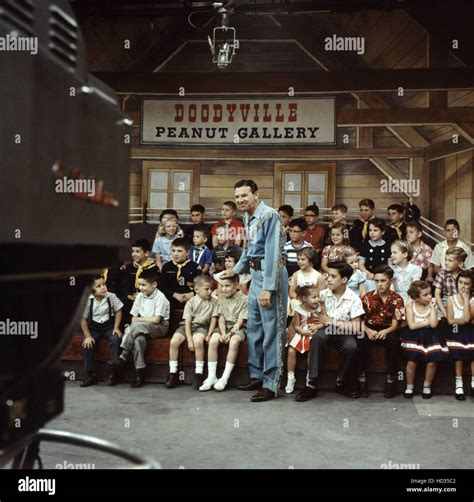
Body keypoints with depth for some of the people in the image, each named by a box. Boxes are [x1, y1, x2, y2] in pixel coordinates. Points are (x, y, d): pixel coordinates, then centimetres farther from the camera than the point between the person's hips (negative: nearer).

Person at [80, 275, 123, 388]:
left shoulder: (111, 297, -10)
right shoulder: (89, 300, -11)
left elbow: (118, 311, 2)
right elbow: (83, 319, -6)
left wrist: (116, 328, -7)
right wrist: (88, 336, -13)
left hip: (109, 327, 0)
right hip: (94, 328, 1)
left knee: (115, 339, -28)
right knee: (87, 344, -23)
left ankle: (113, 373, -14)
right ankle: (90, 375, -7)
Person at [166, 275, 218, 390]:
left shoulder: (212, 302, 2)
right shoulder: (191, 303, -4)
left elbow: (213, 319, 4)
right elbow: (187, 322, -9)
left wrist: (209, 334, -8)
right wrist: (189, 340, -17)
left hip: (201, 326, -1)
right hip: (186, 326, 1)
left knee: (198, 341, -34)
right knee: (174, 342, -23)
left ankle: (198, 374, -22)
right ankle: (173, 373, -7)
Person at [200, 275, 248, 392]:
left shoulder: (244, 299, -7)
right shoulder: (221, 298, 8)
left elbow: (240, 321, -10)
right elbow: (221, 318, 3)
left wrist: (230, 333, -20)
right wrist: (223, 333, -13)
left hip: (238, 328, -4)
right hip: (224, 327, 4)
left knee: (233, 342, -35)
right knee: (213, 341, -25)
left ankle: (224, 378, -26)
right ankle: (211, 377, -18)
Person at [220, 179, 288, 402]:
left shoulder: (269, 215, -16)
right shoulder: (248, 217, 12)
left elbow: (273, 253, -21)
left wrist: (268, 288, -24)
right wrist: (236, 269, 35)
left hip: (271, 275, -10)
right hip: (256, 274, 10)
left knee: (271, 330, -4)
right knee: (253, 327, 15)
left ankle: (270, 384, 3)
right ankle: (257, 376, 27)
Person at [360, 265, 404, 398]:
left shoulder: (397, 299, -5)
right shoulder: (367, 298, -4)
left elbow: (395, 324, -8)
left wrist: (386, 331, -30)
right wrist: (367, 330, -27)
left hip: (387, 330, 0)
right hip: (370, 329, 1)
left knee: (394, 340, -34)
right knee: (361, 339, -32)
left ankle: (391, 380, -19)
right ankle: (362, 379, -22)